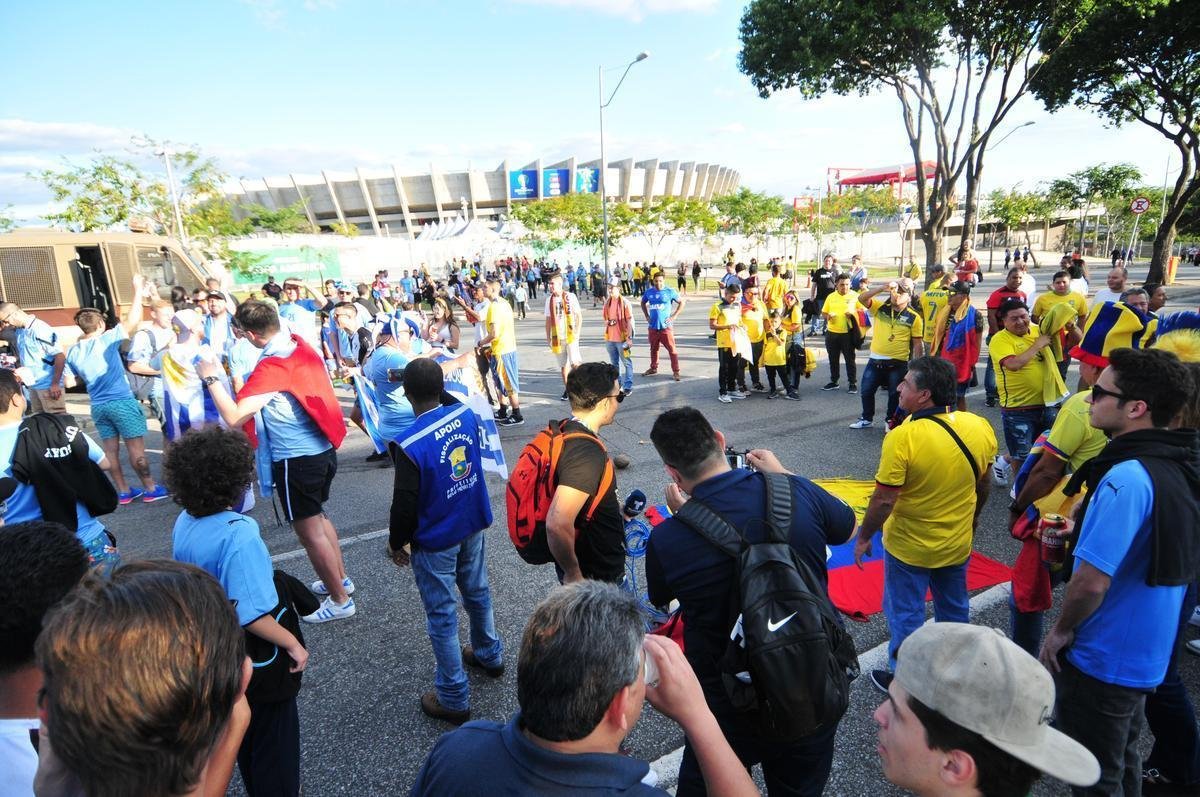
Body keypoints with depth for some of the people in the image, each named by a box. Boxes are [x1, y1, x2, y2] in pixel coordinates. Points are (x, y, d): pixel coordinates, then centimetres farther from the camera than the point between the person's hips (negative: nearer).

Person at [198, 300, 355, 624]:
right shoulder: (301, 345, 3)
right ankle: (339, 578, 38)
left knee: (309, 530, 5)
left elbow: (234, 417, -24)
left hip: (297, 459, -9)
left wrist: (211, 379, -11)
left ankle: (339, 600, 15)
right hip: (323, 449, 9)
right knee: (318, 517, 25)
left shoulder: (272, 365, -21)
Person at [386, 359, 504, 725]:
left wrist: (396, 543, -2)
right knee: (477, 592, 25)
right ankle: (489, 655, 48)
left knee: (442, 615, 8)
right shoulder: (466, 414, -10)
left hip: (435, 541, -6)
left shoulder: (411, 446, -27)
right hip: (473, 525, 6)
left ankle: (454, 698, 21)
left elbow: (405, 503, -17)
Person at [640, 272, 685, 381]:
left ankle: (676, 371, 1)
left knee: (672, 350, -5)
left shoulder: (670, 292, -5)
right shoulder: (649, 292, 5)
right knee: (653, 349, 17)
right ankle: (653, 368, 33)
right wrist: (646, 316, 11)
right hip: (652, 326, 4)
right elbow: (643, 303, 23)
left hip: (666, 326, -4)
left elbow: (682, 302, 1)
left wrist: (673, 316, -5)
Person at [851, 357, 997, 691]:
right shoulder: (981, 427, -11)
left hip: (909, 548, -6)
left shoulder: (903, 437, -29)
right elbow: (984, 484, 4)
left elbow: (884, 501, -24)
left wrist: (864, 537, -9)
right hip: (957, 544, 6)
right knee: (954, 610, 26)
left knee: (905, 615, 14)